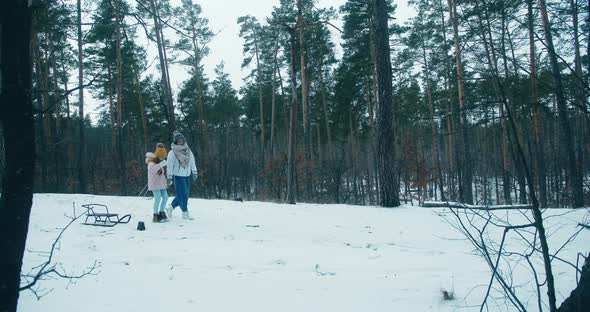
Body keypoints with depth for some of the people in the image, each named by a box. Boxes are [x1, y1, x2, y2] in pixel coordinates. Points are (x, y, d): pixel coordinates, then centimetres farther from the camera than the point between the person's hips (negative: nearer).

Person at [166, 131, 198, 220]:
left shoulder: (187, 150, 5)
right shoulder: (172, 152, -10)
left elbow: (192, 162, 10)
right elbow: (170, 165, -11)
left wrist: (194, 172, 5)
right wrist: (170, 177, -13)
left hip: (187, 175, 6)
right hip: (178, 176, -6)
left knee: (185, 194, 11)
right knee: (183, 195, -4)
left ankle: (171, 208, 27)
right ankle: (185, 213, 8)